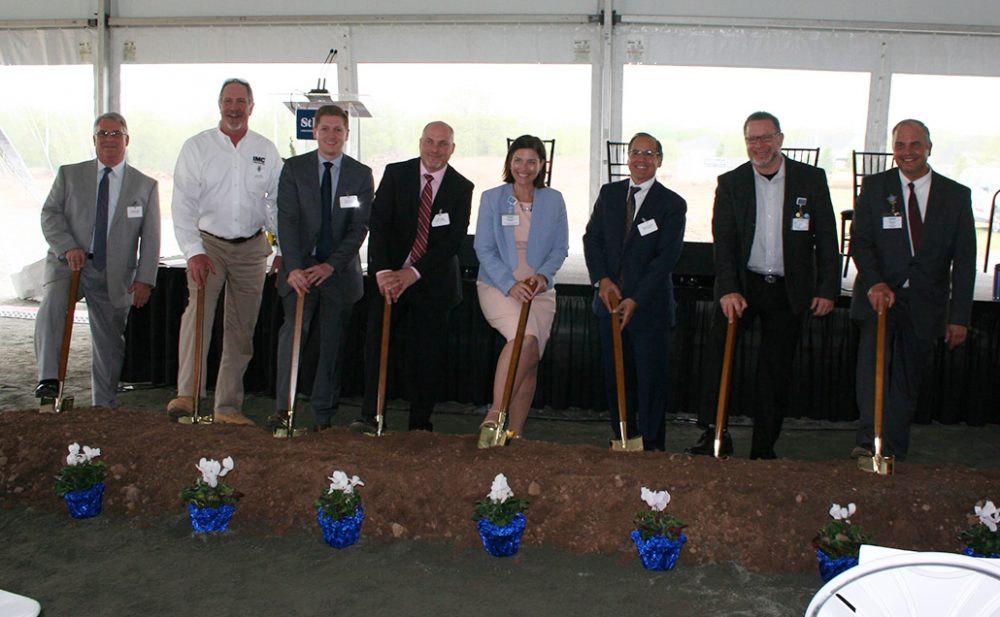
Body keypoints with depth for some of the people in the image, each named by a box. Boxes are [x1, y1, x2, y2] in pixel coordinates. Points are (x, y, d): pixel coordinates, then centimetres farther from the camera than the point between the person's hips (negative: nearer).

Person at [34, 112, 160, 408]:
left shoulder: (145, 186, 7)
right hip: (69, 264, -1)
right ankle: (48, 379, -30)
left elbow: (150, 238, 4)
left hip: (115, 275, 1)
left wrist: (144, 279, -6)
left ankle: (105, 408, 20)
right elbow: (50, 214, 1)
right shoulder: (69, 175, 8)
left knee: (110, 344, 6)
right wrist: (68, 248, -17)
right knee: (52, 303, -31)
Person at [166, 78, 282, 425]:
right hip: (208, 243, -2)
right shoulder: (197, 147, 1)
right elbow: (183, 204, -5)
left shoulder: (266, 150, 7)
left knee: (242, 328, 4)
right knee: (198, 309, -25)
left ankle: (228, 407, 13)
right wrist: (194, 252, -16)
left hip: (252, 247, 2)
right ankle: (187, 394, -26)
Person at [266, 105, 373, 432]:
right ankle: (283, 407, -9)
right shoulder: (294, 168, 4)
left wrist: (331, 265, -13)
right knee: (293, 330, -16)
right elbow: (287, 221, -4)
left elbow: (360, 227, -1)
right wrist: (293, 268, -17)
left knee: (333, 342, 1)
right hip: (300, 267, -1)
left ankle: (323, 415, 8)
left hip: (341, 270, 1)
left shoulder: (361, 174, 6)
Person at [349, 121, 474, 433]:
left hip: (434, 280, 0)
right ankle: (369, 416, -4)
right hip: (390, 275, 0)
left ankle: (420, 424, 11)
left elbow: (454, 240, -9)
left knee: (428, 354, 1)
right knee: (376, 339, -8)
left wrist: (414, 273, -19)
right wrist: (383, 270, -22)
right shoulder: (395, 174, 0)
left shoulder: (461, 188, -1)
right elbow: (378, 223, -8)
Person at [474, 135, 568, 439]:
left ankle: (516, 433, 10)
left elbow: (560, 248, 8)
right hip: (498, 286, -3)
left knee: (531, 362, 0)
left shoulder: (554, 200, 7)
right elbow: (484, 249, -2)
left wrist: (544, 275, -12)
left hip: (540, 290, 3)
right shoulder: (492, 198, 1)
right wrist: (510, 284, -15)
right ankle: (495, 414, -24)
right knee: (526, 338, -29)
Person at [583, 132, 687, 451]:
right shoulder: (609, 193, 8)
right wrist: (602, 279, -10)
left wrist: (636, 300, -18)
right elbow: (592, 238, 6)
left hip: (650, 305, -4)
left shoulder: (672, 204, -5)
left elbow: (666, 259, -11)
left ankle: (651, 447, 14)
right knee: (615, 377, 10)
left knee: (651, 379, 3)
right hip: (610, 300, 4)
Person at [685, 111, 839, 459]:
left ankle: (764, 449, 17)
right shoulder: (730, 183, 0)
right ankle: (714, 435, -15)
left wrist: (827, 288, -3)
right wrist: (728, 290, -17)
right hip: (742, 285, 0)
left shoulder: (811, 179, 0)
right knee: (719, 346, -21)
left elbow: (826, 238, 2)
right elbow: (723, 241, -6)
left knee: (776, 372, 6)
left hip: (789, 290, 1)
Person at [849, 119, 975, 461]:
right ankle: (870, 442, -27)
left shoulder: (956, 195, 3)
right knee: (873, 360, -24)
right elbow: (859, 241, -3)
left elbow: (964, 261, 2)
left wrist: (959, 316, -3)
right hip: (879, 293, -1)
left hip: (926, 302, 1)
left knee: (907, 378, 6)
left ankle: (892, 453, 16)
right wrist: (875, 283, -21)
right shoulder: (874, 186, 2)